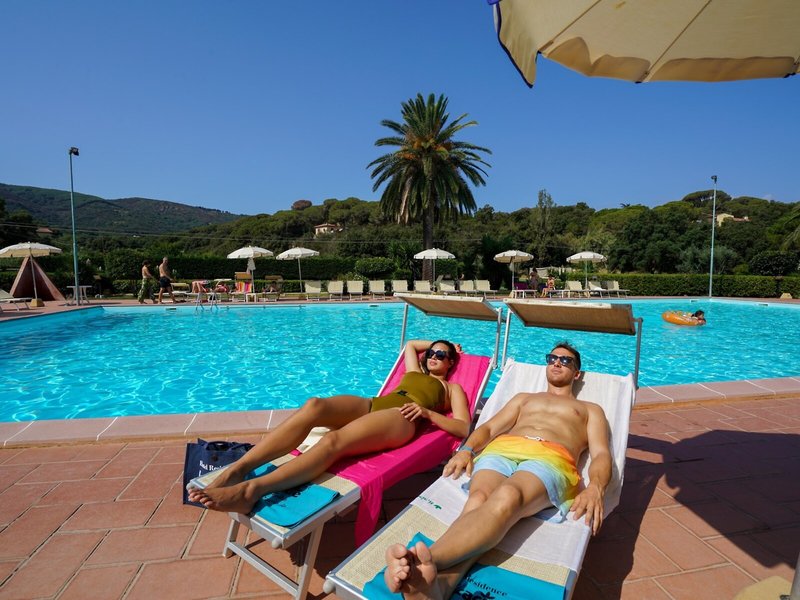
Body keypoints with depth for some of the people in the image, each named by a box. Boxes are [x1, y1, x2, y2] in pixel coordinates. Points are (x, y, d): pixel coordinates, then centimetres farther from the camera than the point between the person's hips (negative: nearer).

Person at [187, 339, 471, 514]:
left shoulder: (453, 388, 22)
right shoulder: (415, 372, 38)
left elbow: (464, 429, 5)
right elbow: (409, 344, 56)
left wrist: (426, 412, -6)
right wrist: (435, 344, 51)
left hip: (401, 417, -5)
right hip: (373, 404, 5)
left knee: (334, 441, -36)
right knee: (313, 406, -28)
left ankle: (250, 490, -50)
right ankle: (235, 471, -37)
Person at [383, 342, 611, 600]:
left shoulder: (591, 410, 33)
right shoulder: (523, 398, 38)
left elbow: (601, 454, 15)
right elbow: (489, 427, 23)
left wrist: (595, 487, -10)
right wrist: (467, 449, -1)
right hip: (501, 450, 3)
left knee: (506, 497, -40)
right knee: (477, 500, -35)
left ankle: (427, 563, -63)